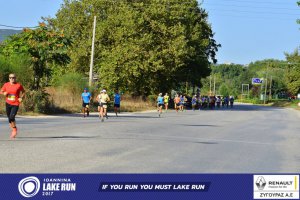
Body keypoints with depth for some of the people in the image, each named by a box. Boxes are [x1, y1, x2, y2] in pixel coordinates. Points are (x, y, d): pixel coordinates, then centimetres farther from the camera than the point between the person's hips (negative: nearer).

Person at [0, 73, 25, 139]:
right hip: (8, 103, 4)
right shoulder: (6, 85, 2)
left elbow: (23, 92, 7)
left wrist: (21, 97, -10)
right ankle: (14, 130, 32)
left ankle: (14, 129, 7)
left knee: (11, 117, -18)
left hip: (15, 104, -4)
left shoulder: (19, 85, -7)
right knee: (9, 118, 10)